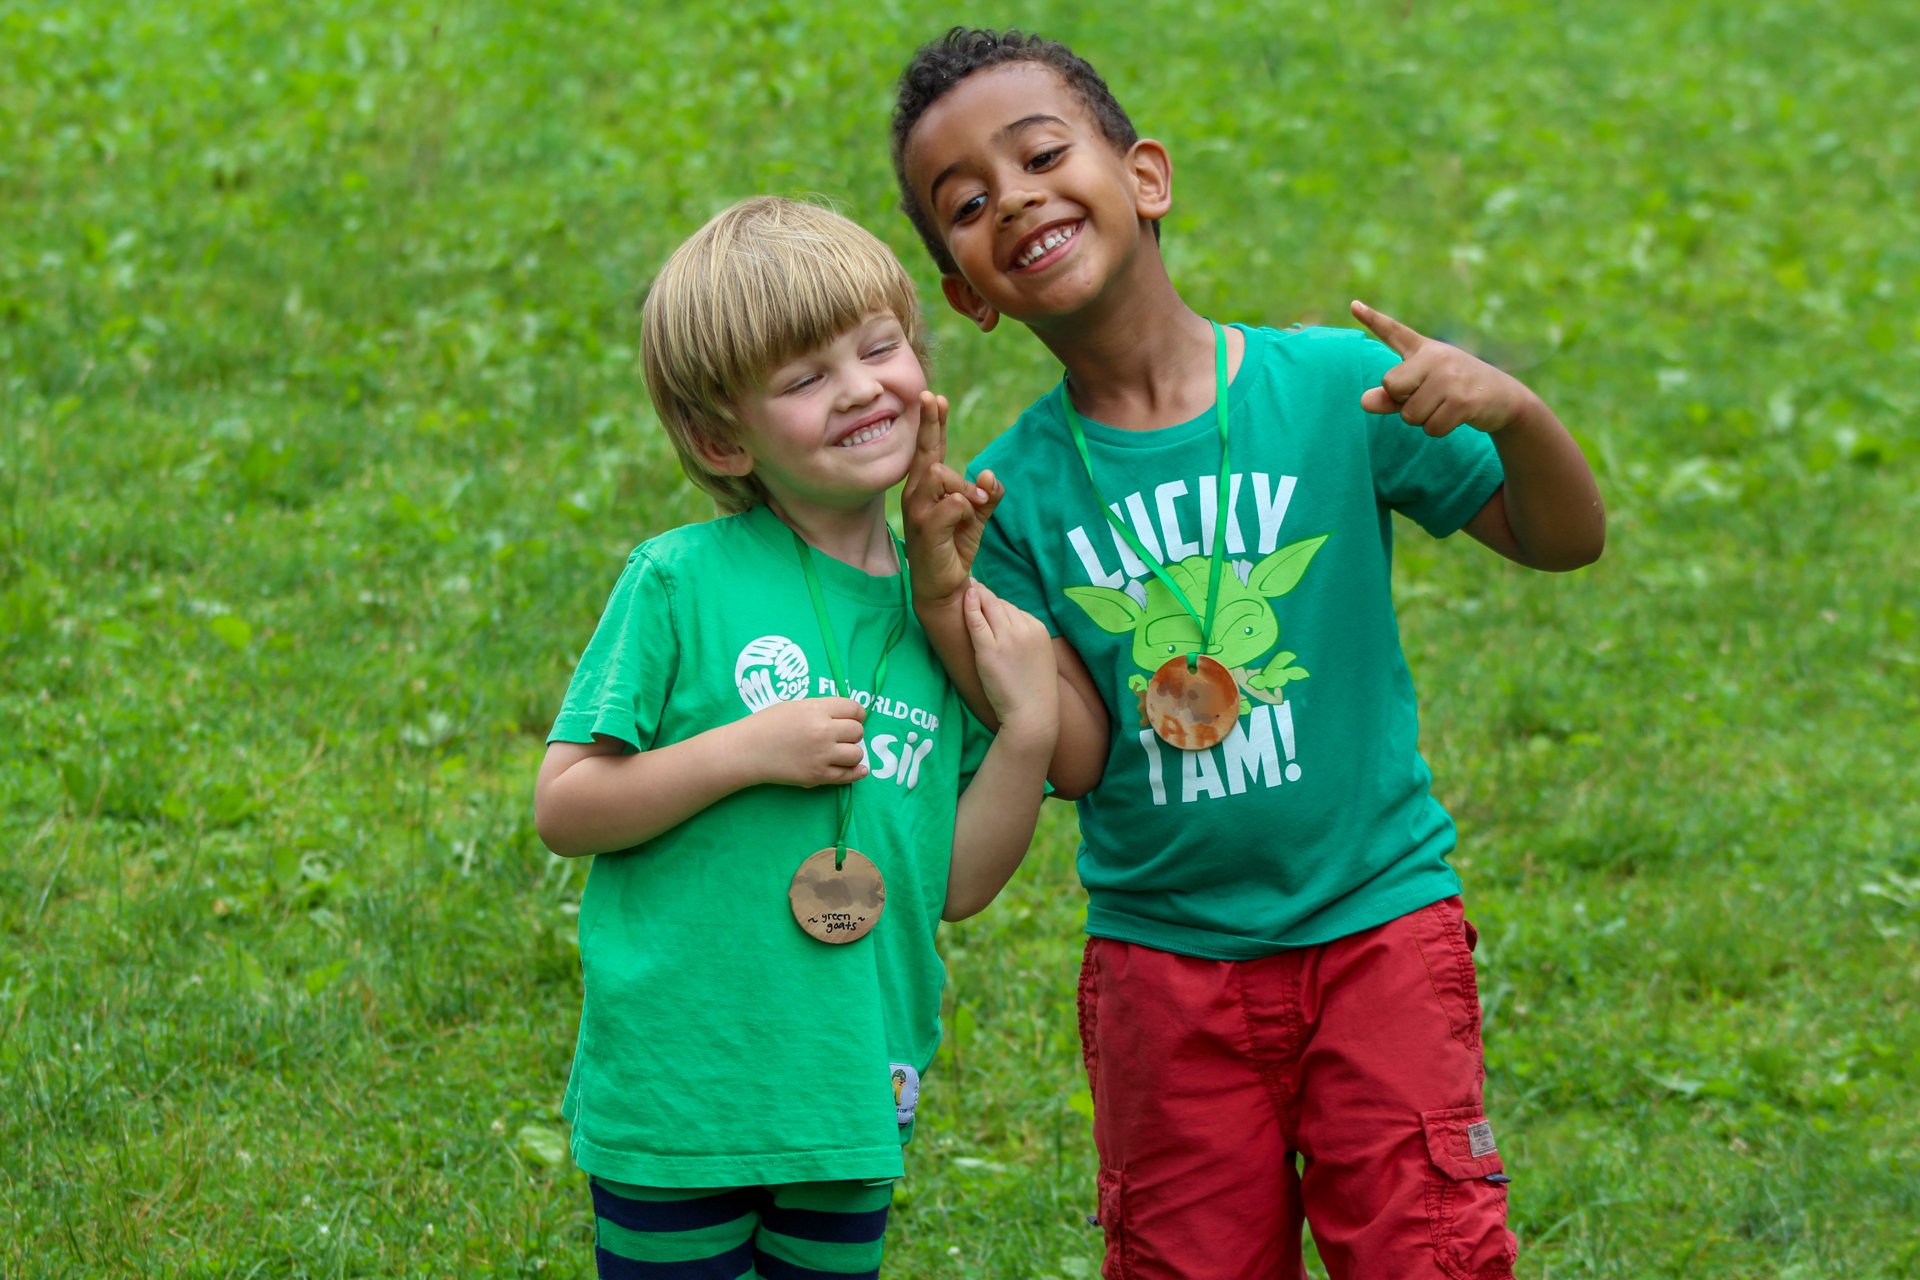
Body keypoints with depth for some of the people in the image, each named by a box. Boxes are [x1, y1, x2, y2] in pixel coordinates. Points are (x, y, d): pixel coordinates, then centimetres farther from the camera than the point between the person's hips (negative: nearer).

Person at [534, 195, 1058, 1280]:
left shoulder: (949, 611, 3)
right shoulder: (681, 583, -9)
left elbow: (961, 884, 4)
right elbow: (563, 808, -9)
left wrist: (1029, 732, -9)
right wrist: (744, 752, -19)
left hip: (859, 1098, 4)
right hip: (674, 1098, -4)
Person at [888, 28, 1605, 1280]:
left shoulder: (1331, 384, -8)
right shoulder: (1016, 488, -4)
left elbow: (1566, 540, -2)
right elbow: (1075, 755, -8)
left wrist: (1514, 411, -22)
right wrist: (947, 602, -20)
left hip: (1378, 928, -2)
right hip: (1161, 962, 2)